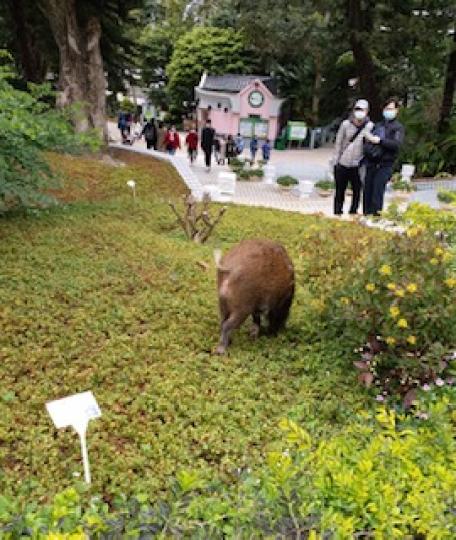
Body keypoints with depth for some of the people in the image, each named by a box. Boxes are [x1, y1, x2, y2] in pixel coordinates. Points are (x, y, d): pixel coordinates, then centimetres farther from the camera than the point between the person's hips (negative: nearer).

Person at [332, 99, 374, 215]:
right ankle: (337, 212, 18)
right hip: (342, 163, 0)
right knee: (340, 191, 7)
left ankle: (353, 212, 14)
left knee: (357, 191, 1)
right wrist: (335, 161, 1)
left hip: (357, 165, 0)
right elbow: (338, 143, 4)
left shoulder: (370, 126, 0)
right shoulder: (346, 124, 0)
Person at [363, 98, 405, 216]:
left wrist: (380, 140, -16)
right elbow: (369, 142, 28)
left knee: (377, 191, -13)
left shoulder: (398, 127, 3)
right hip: (371, 162, 5)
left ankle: (376, 215, -11)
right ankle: (366, 214, 11)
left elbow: (397, 144, -12)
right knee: (367, 191, 4)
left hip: (384, 165, -5)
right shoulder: (378, 125, 20)